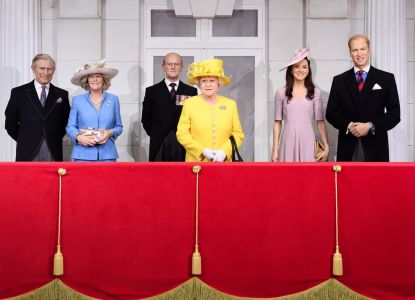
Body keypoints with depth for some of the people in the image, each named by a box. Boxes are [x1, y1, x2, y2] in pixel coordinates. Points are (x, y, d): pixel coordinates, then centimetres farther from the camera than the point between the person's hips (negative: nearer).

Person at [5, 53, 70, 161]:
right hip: (27, 153, -1)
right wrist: (24, 140, 5)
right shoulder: (18, 93, 5)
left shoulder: (62, 94, 10)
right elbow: (10, 123, 8)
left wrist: (56, 138, 5)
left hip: (53, 154, 1)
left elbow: (66, 122, 15)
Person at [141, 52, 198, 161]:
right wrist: (156, 135, 3)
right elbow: (146, 119, 12)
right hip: (159, 148, 0)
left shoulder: (191, 91, 7)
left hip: (184, 147, 0)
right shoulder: (152, 91, 8)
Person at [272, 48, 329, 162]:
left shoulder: (315, 93, 4)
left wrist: (326, 146, -5)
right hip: (288, 141, 0)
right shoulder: (281, 92, 4)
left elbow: (320, 122, 4)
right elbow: (278, 123, 6)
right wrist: (275, 149, 3)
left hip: (307, 141, 0)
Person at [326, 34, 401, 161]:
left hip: (375, 147, -1)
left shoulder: (386, 78, 4)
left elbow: (395, 113, 1)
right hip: (348, 148, 1)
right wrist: (348, 126, -11)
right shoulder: (339, 80, 9)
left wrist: (370, 126, -13)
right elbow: (331, 113, 7)